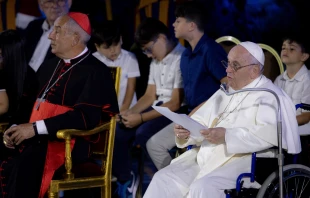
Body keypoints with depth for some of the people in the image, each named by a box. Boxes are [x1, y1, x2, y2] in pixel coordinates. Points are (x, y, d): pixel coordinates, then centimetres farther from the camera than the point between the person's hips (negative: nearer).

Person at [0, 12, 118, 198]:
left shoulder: (95, 71, -5)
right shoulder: (49, 66, 21)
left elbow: (86, 115, -17)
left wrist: (35, 128, -20)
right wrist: (16, 129, -1)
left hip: (69, 142, -7)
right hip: (35, 138, 7)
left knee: (25, 163, -33)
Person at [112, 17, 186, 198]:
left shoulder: (182, 59, -16)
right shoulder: (156, 62, 15)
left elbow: (176, 103, -19)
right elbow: (150, 96, 16)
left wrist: (141, 118, -18)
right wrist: (130, 112, -4)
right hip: (158, 108, 9)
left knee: (143, 134, -31)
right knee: (118, 132, -7)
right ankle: (125, 181, 5)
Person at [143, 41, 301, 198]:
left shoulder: (268, 95, -3)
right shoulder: (225, 92, 23)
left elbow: (270, 133, -20)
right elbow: (199, 121, 21)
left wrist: (227, 136, -24)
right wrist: (184, 132, -2)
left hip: (241, 160, -8)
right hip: (207, 158, 8)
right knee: (164, 179, -11)